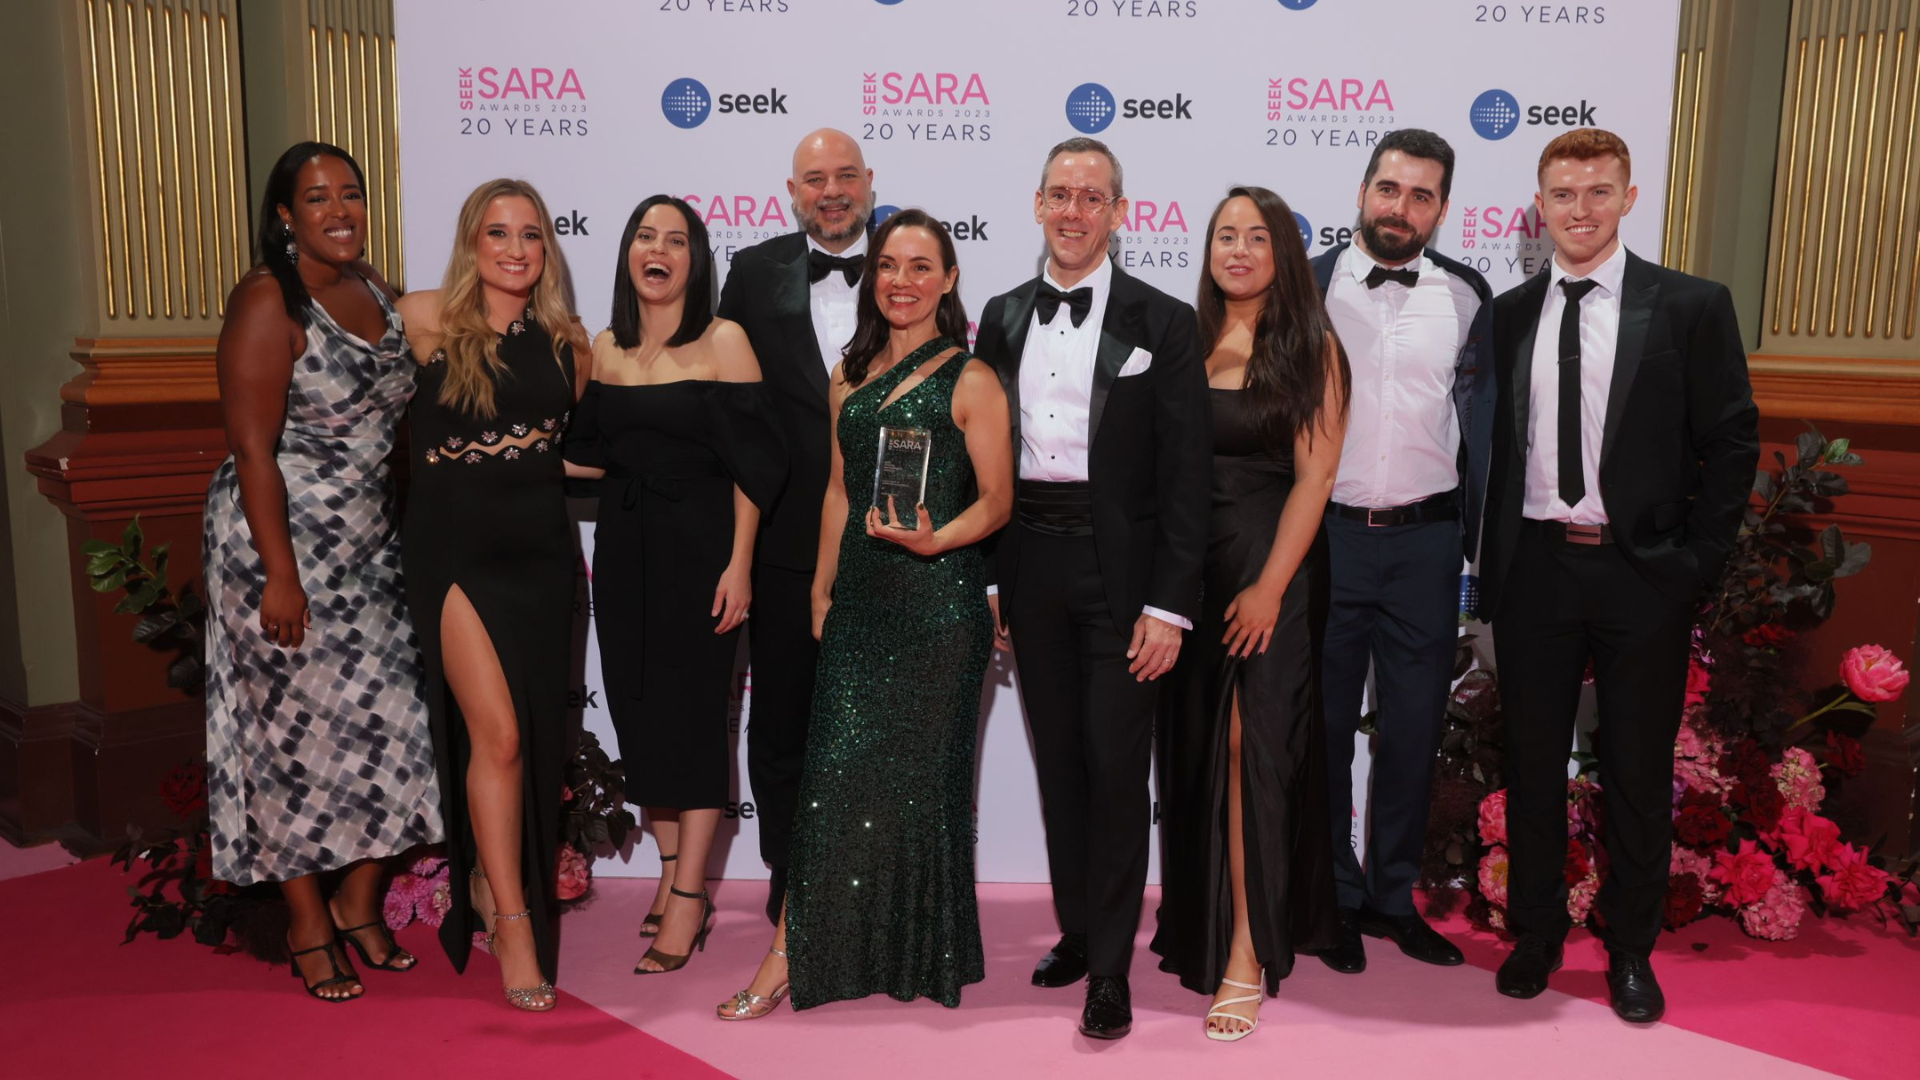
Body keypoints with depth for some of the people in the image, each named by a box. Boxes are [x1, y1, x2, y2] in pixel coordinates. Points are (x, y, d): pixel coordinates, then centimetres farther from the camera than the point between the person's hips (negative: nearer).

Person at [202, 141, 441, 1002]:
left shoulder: (373, 289, 10)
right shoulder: (268, 302, -11)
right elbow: (252, 448, -15)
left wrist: (399, 534, 13)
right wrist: (280, 575, -19)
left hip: (372, 545, 7)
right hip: (285, 544, -7)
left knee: (387, 722, 7)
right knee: (298, 727, 2)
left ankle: (361, 906, 23)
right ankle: (307, 924, 18)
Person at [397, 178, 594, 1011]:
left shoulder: (564, 340, 7)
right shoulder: (427, 322, -4)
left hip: (539, 551, 4)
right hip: (457, 546, -4)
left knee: (537, 736, 10)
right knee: (497, 734, -11)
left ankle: (492, 880, 32)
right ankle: (512, 921, 1)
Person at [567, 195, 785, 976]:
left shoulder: (723, 341, -5)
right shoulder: (604, 349, 9)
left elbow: (751, 464, -9)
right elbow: (591, 455, 15)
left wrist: (739, 565, -14)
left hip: (699, 547, -5)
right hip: (623, 547, 5)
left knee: (692, 713, -2)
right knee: (638, 712, 8)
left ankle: (687, 897, 8)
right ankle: (677, 875, 23)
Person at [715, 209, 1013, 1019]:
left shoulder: (970, 381, -4)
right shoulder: (851, 375, 12)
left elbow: (997, 500, -4)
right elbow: (839, 490, 15)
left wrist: (935, 540, -22)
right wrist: (821, 589, 12)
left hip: (940, 601, -4)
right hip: (860, 597, 4)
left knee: (918, 771, 6)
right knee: (835, 768, 1)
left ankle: (922, 955, 24)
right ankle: (795, 952, 7)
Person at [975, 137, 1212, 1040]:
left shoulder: (1162, 322, -3)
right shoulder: (1003, 316, 10)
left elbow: (1186, 472, -7)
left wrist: (1168, 604, -12)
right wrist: (986, 577, 7)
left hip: (1120, 570, -4)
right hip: (1029, 567, 4)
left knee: (1115, 767, -1)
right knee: (1057, 760, 13)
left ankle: (1110, 966, 10)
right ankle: (1077, 927, 29)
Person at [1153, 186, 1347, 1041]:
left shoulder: (1310, 346, -2)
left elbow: (1314, 475, -8)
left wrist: (1269, 586, -15)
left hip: (1272, 565, -4)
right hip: (1186, 565, 4)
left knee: (1251, 745, -5)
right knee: (1194, 747, 11)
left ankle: (1248, 951, 2)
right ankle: (1199, 916, 29)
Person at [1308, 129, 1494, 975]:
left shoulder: (1467, 297, 5)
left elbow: (1481, 423, 8)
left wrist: (1482, 547, 4)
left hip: (1425, 540, 2)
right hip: (1325, 534, -1)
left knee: (1414, 728, 9)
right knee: (1323, 726, 7)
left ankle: (1394, 896, 26)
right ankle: (1335, 897, 24)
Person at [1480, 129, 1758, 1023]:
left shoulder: (1690, 307, -2)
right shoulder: (1508, 313, 6)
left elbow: (1732, 442, -1)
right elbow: (1495, 446, 8)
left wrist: (1696, 565, -7)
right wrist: (1492, 563, 2)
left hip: (1642, 573, -2)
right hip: (1533, 568, 2)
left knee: (1638, 770, 9)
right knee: (1532, 761, 12)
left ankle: (1630, 949, 27)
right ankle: (1536, 932, 29)